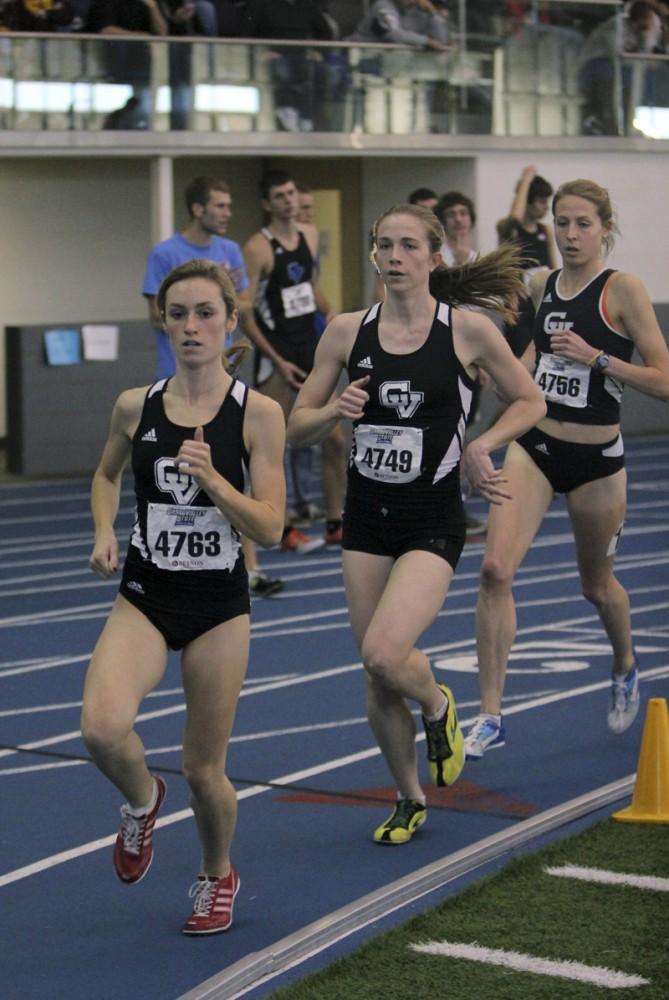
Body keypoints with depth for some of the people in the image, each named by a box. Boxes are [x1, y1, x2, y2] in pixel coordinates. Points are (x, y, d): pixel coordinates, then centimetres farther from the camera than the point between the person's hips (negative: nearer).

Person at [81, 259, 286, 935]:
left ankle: (218, 875, 37)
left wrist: (213, 480, -25)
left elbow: (270, 529, -11)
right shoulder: (135, 406, -1)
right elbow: (106, 474, 20)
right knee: (102, 728, -25)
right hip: (144, 597, 1)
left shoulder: (257, 413, -8)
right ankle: (142, 801, 11)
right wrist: (104, 533, 2)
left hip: (218, 605, -1)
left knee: (203, 766, 6)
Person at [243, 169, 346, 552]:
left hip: (311, 350, 7)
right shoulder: (258, 247, -14)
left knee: (335, 439, 7)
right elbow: (245, 312, -14)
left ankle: (335, 524, 16)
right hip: (277, 358, -7)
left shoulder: (310, 235, 7)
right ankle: (284, 530, 7)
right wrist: (277, 360, -18)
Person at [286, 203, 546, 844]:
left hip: (433, 521, -3)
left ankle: (436, 705, 13)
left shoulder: (468, 330, -7)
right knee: (377, 680, 6)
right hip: (367, 517, 3)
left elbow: (529, 402, 6)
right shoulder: (347, 332, 0)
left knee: (383, 653, -22)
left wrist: (480, 447, -8)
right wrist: (335, 411, -15)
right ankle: (409, 801, 28)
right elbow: (297, 426, 5)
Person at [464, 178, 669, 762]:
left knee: (596, 585, 16)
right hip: (534, 449, 4)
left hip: (596, 458, -3)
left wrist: (596, 356, -24)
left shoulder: (622, 289, -11)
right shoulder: (543, 286, 5)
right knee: (496, 568, -16)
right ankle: (490, 718, -11)